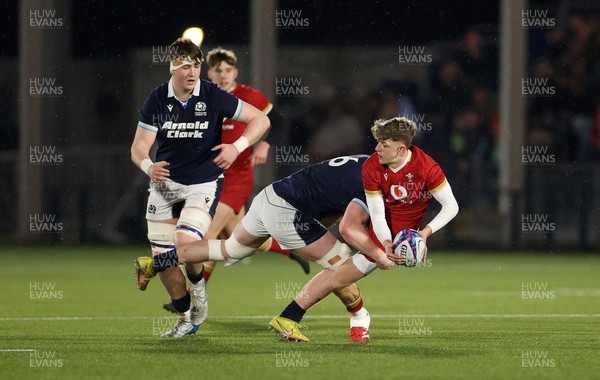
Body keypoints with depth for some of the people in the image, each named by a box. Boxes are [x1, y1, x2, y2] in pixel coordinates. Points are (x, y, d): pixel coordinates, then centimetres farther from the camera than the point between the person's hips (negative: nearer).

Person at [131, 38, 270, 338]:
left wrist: (237, 146, -21)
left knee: (186, 241, -25)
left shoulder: (213, 96, -11)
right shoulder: (157, 100, -6)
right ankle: (186, 319, 21)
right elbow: (139, 146, -7)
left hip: (203, 184, -3)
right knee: (163, 257, 0)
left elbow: (260, 119, -4)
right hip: (164, 183, 3)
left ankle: (198, 286, 9)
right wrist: (148, 166, -30)